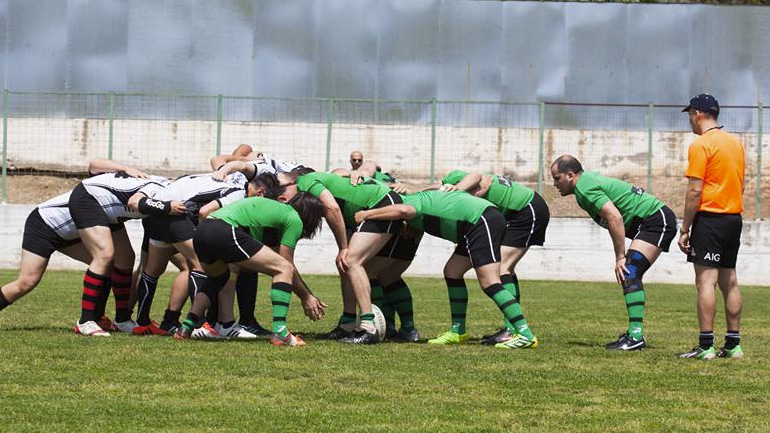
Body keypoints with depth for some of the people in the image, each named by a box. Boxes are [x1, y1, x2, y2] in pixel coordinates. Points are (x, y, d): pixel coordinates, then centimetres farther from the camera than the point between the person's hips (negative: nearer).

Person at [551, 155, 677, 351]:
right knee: (629, 276, 13)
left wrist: (620, 257, -21)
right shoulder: (588, 179, 15)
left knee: (629, 274, -19)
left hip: (656, 219, -11)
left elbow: (615, 218, -26)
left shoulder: (586, 188, -16)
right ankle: (634, 333, 18)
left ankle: (636, 336, -24)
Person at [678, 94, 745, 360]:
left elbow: (695, 191, -15)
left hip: (709, 217, -8)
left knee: (706, 281, -9)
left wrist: (684, 230, -11)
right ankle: (733, 344, 12)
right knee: (729, 281, 11)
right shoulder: (736, 143, 14)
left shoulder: (701, 145, -10)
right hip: (734, 218, 8)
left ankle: (706, 346, -14)